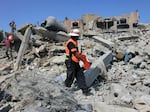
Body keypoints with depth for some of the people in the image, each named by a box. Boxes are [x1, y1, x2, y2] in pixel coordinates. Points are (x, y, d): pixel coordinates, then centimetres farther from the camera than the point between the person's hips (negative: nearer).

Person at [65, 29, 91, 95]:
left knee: (80, 75, 6)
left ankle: (84, 90, 8)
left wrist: (80, 55, 6)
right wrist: (83, 60, -17)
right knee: (70, 77, -2)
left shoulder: (74, 42, 15)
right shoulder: (70, 42, -18)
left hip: (75, 62, 10)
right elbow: (75, 53, -22)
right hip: (71, 62, -10)